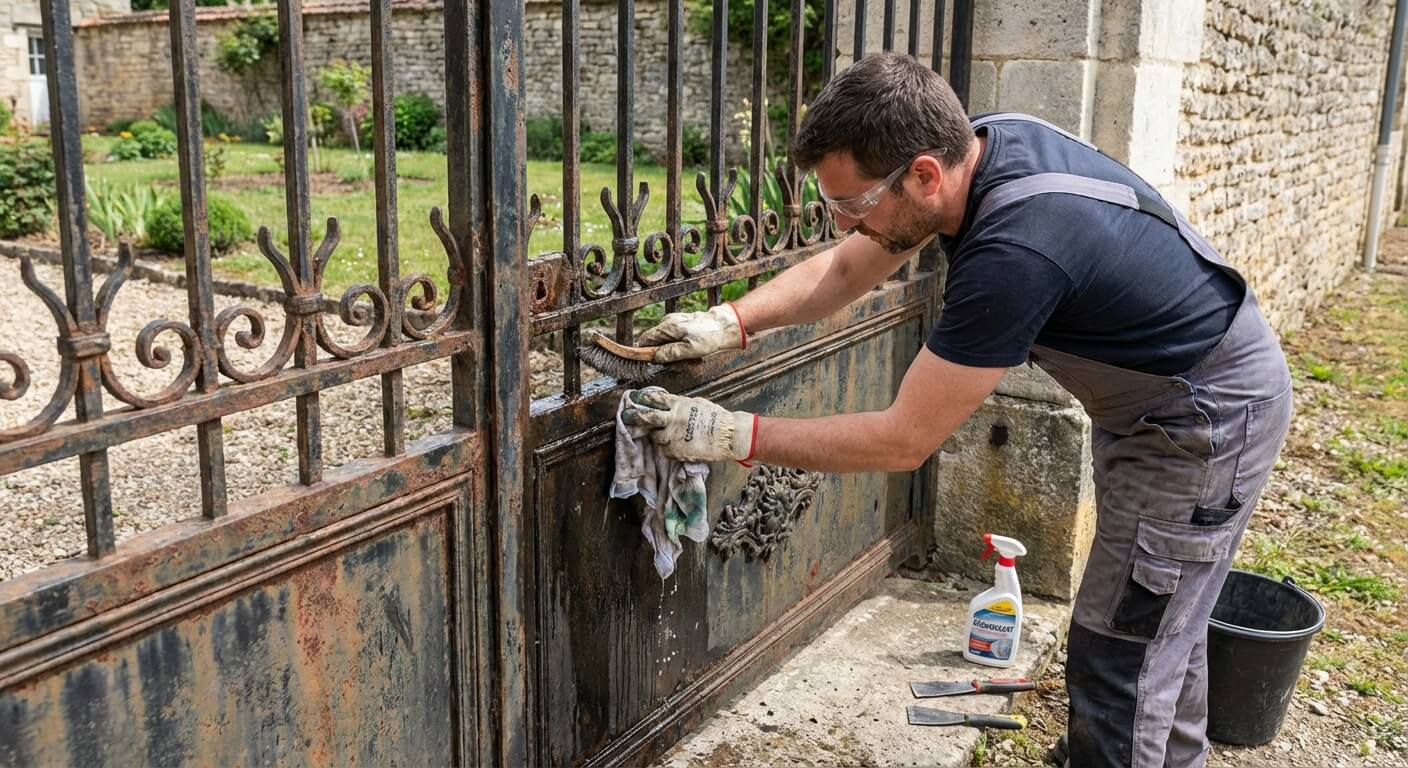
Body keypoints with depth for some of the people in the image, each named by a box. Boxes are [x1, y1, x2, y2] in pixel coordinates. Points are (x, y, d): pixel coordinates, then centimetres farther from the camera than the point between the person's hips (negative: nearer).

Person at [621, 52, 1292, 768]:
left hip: (1212, 415, -9)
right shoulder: (975, 144, -11)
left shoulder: (1015, 249, -37)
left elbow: (902, 441, -30)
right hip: (1157, 399, 9)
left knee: (1120, 665, -2)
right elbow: (845, 269, 0)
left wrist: (734, 434, -24)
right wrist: (731, 321, -13)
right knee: (1163, 629, 24)